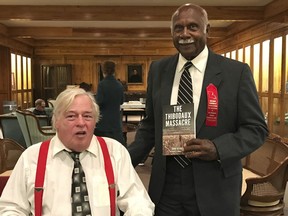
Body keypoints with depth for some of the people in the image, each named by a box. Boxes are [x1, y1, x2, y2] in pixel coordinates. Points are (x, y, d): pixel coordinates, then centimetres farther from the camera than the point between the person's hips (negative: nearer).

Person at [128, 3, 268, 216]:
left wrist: (217, 148, -20)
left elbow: (256, 128, -5)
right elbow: (150, 125, 10)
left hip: (214, 188, -2)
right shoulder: (158, 70, 3)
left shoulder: (236, 71, -7)